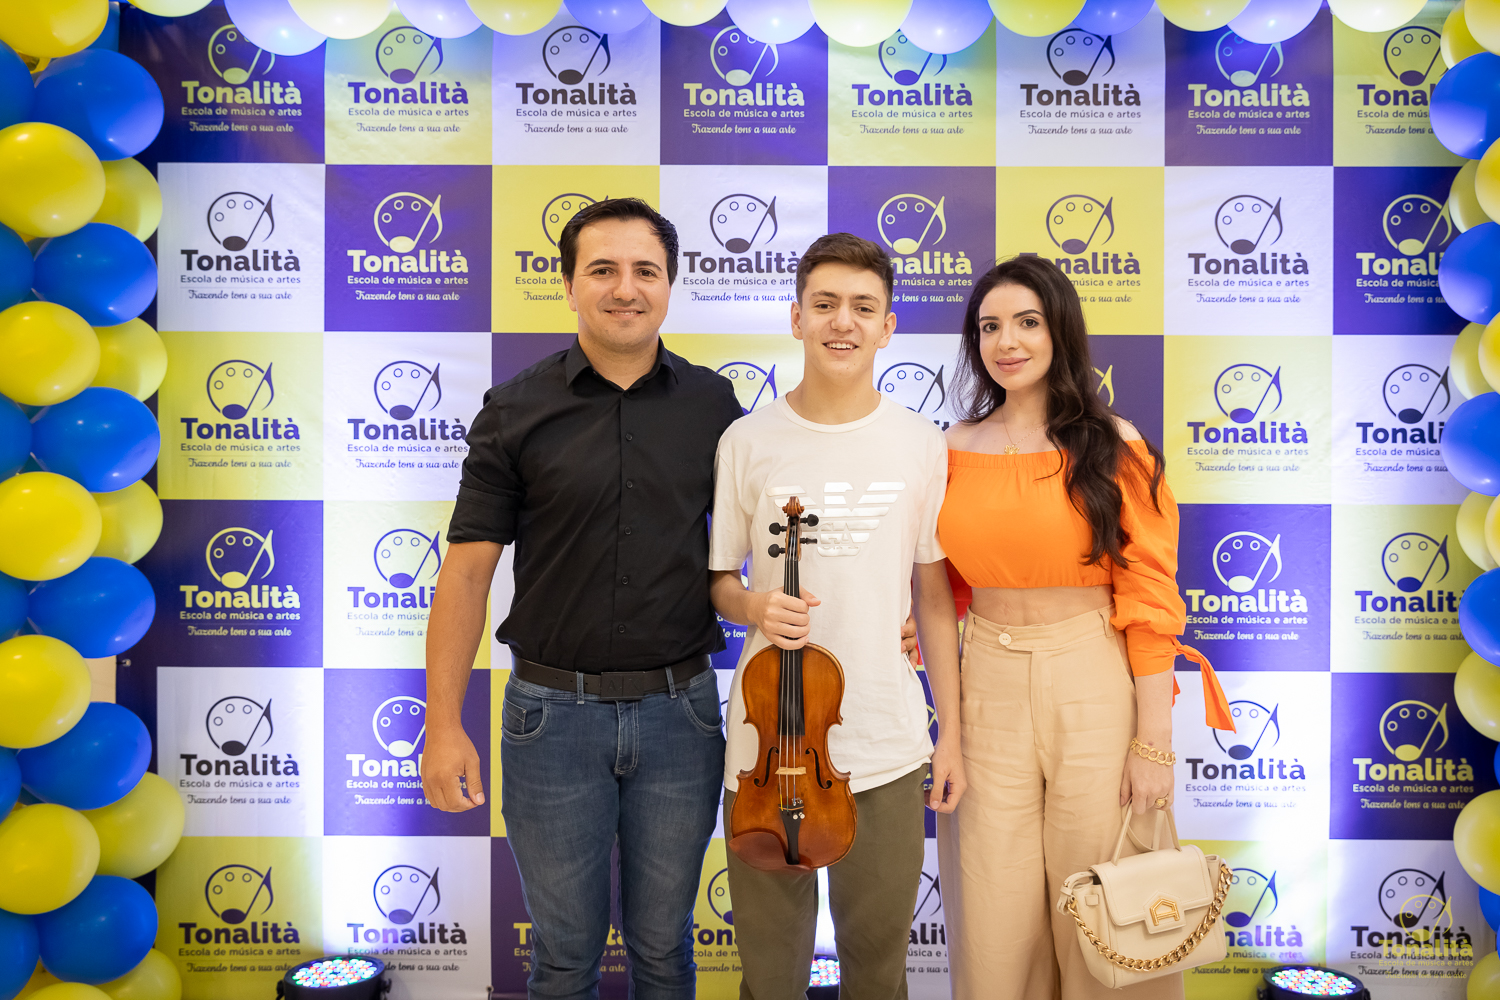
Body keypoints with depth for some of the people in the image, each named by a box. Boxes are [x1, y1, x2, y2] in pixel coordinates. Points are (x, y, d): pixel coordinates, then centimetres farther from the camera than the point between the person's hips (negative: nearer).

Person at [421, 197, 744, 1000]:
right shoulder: (517, 412, -3)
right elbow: (467, 570, -4)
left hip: (678, 711, 1)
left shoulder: (713, 405, 2)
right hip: (554, 713, -1)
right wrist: (443, 723, -8)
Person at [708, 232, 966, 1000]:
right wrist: (753, 607, -16)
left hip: (888, 747, 1)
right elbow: (717, 582, 6)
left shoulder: (921, 445, 0)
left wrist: (951, 732, 3)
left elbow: (935, 598, 5)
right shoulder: (748, 441, -2)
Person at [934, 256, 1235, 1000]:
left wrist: (1154, 741, -9)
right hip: (987, 690, 3)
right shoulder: (953, 450, 5)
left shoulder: (1113, 448, -4)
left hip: (1096, 687, -2)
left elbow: (1150, 597, -6)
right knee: (995, 917, 11)